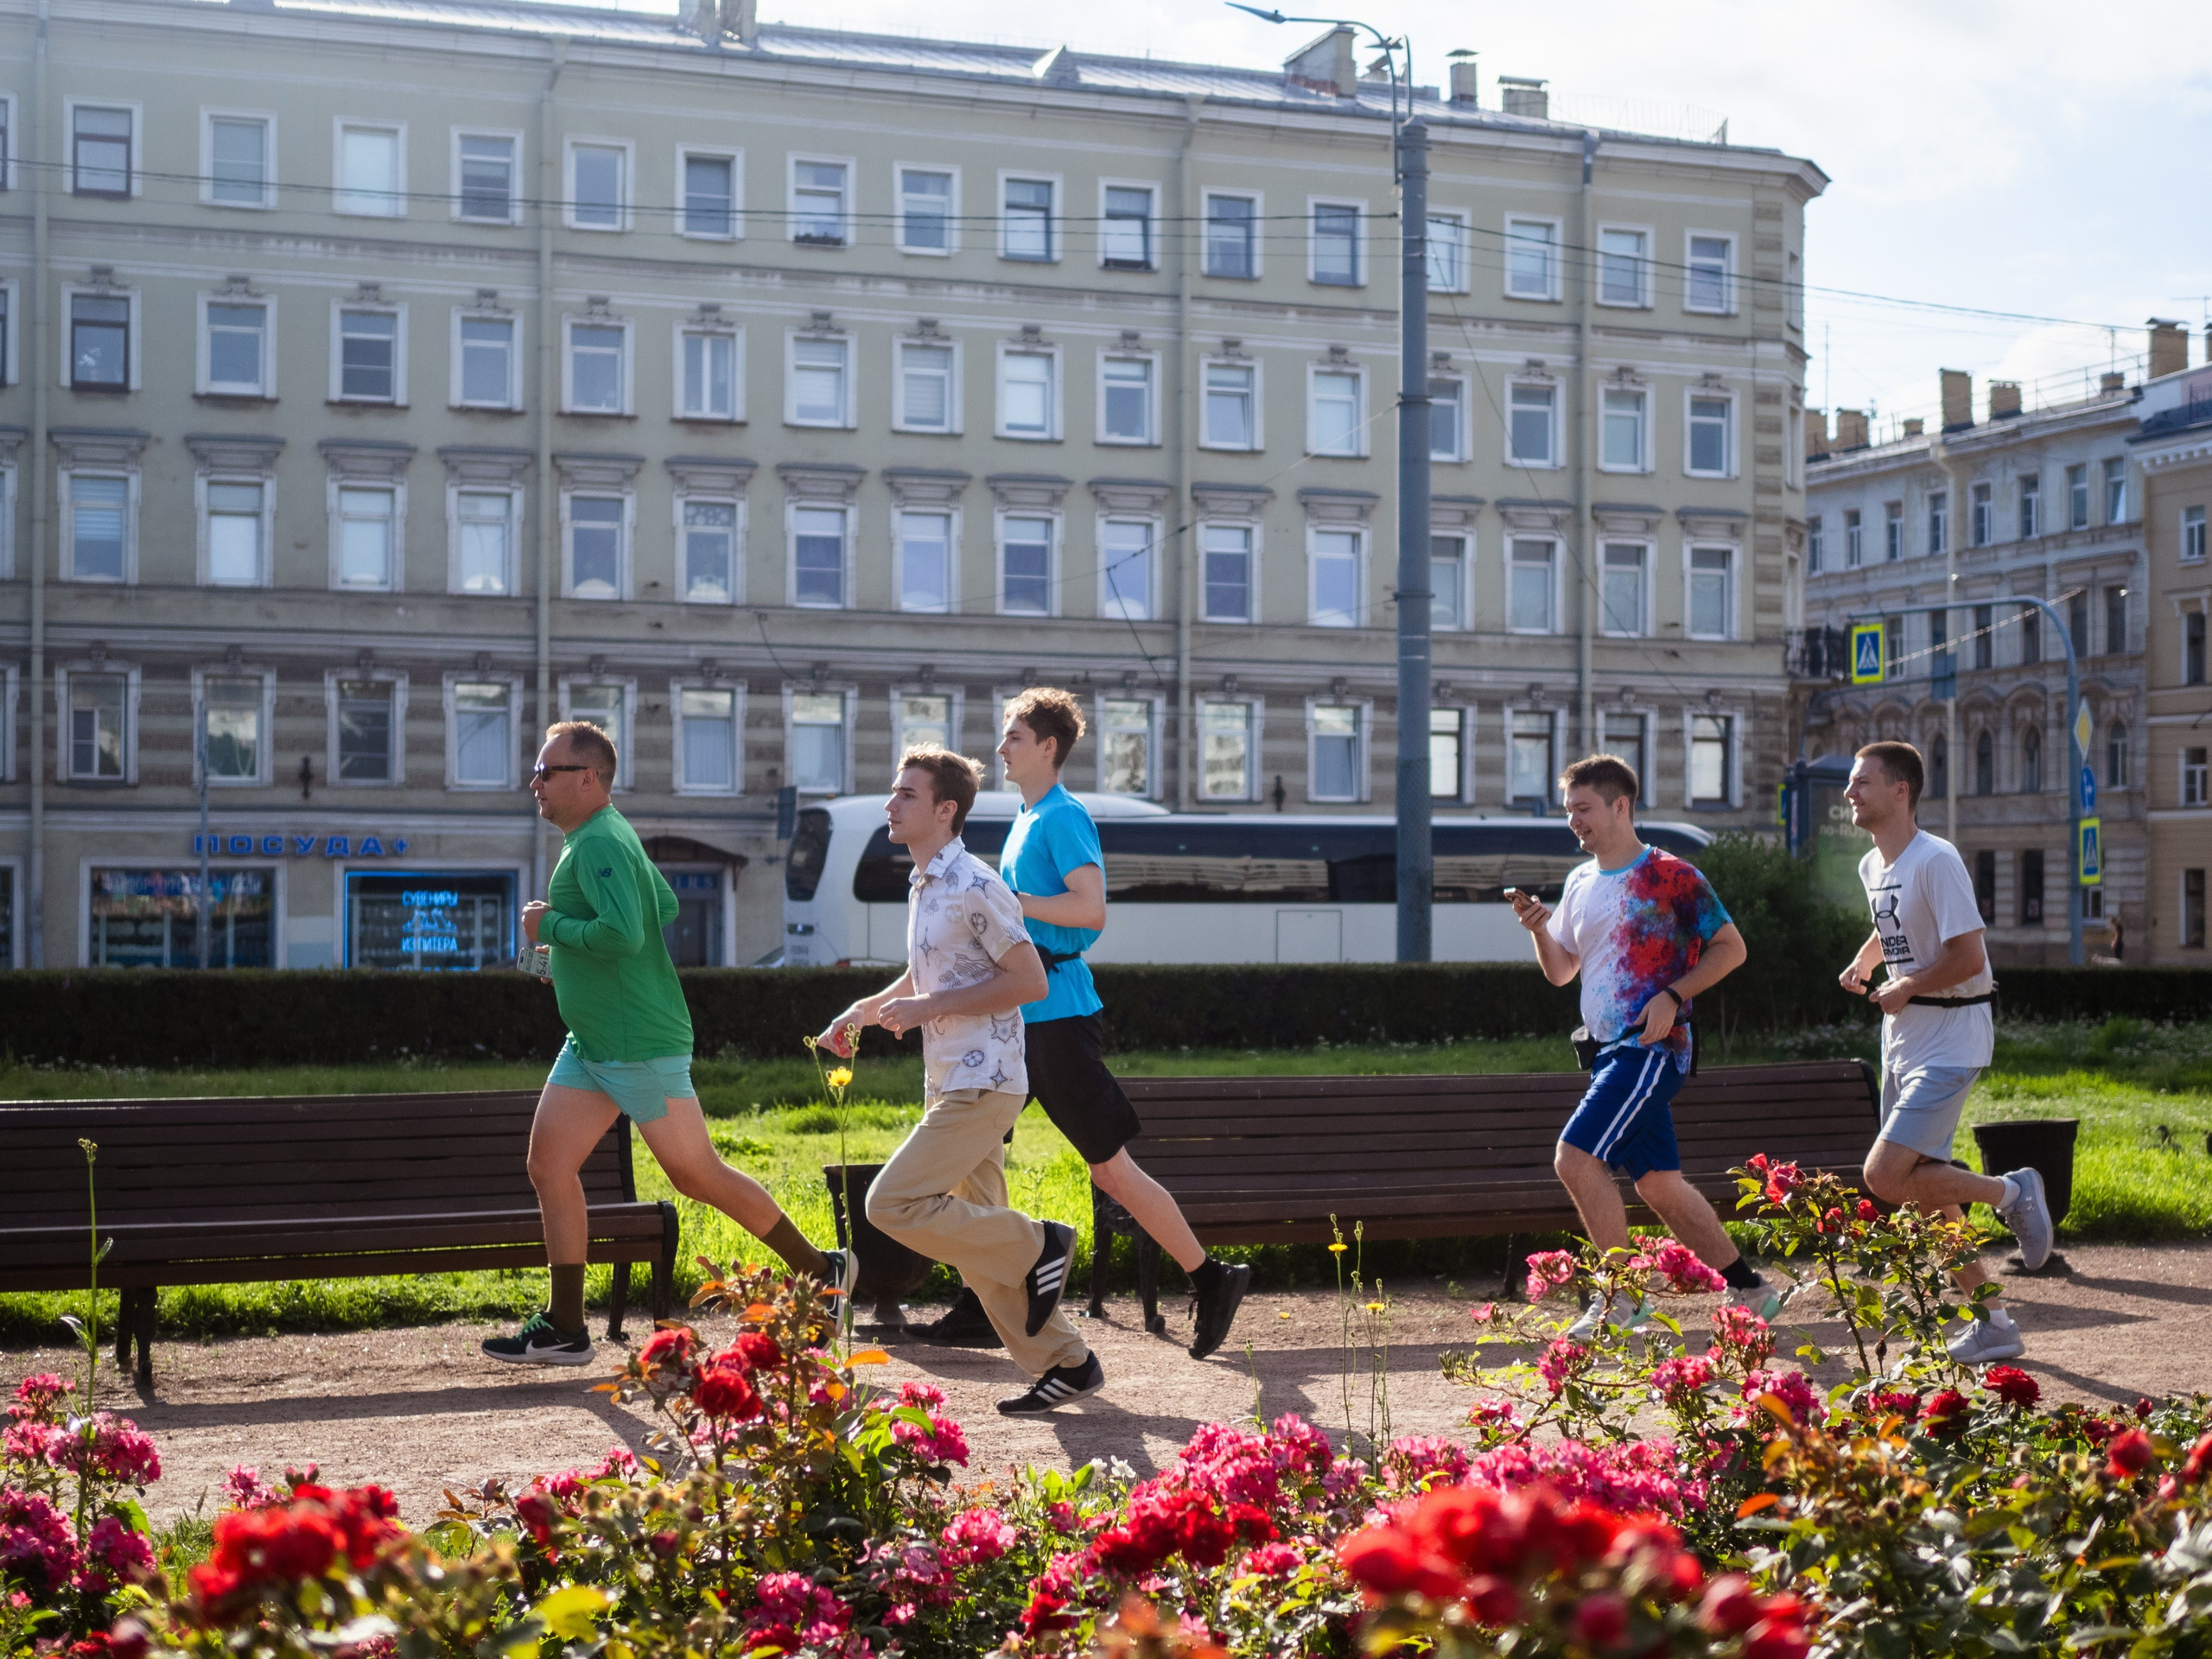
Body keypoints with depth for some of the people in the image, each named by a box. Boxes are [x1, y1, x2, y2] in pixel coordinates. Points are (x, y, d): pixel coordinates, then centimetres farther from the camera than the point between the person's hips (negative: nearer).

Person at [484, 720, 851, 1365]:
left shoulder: (599, 844, -19)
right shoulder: (605, 837, 13)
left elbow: (623, 934, -32)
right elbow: (666, 906, 26)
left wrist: (550, 927, -18)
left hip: (640, 1045, -10)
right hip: (591, 1043, 10)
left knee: (696, 1174, 0)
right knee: (549, 1165, 4)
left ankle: (822, 1271, 14)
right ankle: (565, 1329, 9)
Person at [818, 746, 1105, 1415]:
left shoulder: (974, 886, -15)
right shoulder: (922, 885, 15)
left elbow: (1030, 981, -19)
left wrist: (930, 1007, -18)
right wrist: (862, 1011, 16)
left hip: (983, 1085, -10)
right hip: (947, 1084, 10)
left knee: (892, 1203, -16)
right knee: (976, 1241, 10)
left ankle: (1038, 1245, -3)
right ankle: (1067, 1365, 18)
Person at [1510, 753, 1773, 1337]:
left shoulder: (1671, 877, -8)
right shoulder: (1579, 884, 13)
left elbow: (1731, 947, -5)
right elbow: (1560, 971, 18)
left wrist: (1673, 996, -16)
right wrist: (1539, 929, -2)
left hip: (1651, 1046, -8)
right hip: (1611, 1048, 8)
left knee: (1575, 1158, -16)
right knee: (1657, 1183, 11)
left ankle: (1619, 1300, -6)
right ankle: (1748, 1289, 23)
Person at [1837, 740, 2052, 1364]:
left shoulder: (1936, 860, -19)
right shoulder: (1872, 867, 9)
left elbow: (1969, 958, -23)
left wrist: (1904, 989, -11)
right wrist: (1864, 960, 10)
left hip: (1949, 1042, -9)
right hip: (1903, 1040, 9)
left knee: (1884, 1178, -18)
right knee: (1927, 1192, 9)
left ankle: (2011, 1191, 3)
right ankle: (1995, 1323, 19)